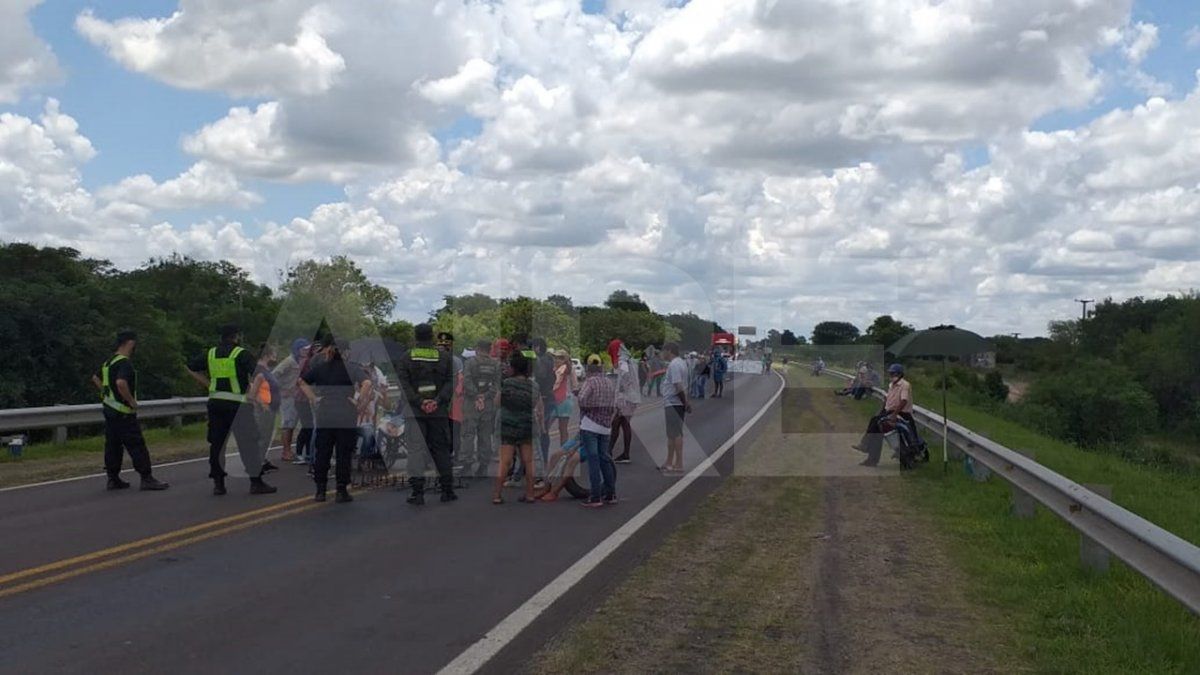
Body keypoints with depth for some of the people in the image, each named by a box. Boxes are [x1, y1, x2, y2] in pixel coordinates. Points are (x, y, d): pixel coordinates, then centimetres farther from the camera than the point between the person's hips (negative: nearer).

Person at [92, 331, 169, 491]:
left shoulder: (109, 361, 14)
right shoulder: (125, 363, -18)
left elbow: (96, 378, 28)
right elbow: (121, 383, -33)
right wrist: (132, 401, -22)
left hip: (109, 409, 10)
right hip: (123, 412, -10)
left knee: (112, 446, 12)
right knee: (136, 445, -5)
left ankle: (113, 479, 15)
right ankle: (146, 478, -4)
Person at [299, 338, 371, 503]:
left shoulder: (320, 367, 9)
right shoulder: (351, 368, -5)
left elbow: (302, 382, 15)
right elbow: (367, 383, -20)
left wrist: (313, 398, 12)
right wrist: (359, 402, -11)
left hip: (323, 419, 4)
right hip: (346, 420, -3)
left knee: (322, 455, 10)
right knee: (344, 455, 4)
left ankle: (320, 491, 12)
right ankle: (342, 492, 5)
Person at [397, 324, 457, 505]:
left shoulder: (406, 358, 2)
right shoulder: (444, 357, 6)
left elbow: (403, 385, -7)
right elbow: (450, 383, -2)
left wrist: (419, 402, -12)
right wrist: (438, 401, -10)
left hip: (414, 410, -1)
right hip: (439, 411, 2)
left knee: (416, 449, -1)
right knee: (441, 449, 10)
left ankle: (417, 491, -7)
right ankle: (447, 489, 13)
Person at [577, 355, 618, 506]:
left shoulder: (590, 381, -6)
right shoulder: (611, 384, 14)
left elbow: (581, 399, -20)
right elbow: (614, 408, 15)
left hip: (590, 425, -6)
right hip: (605, 426, 6)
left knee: (593, 460, -6)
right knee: (605, 459, 14)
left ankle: (595, 497, -8)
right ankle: (611, 494, 17)